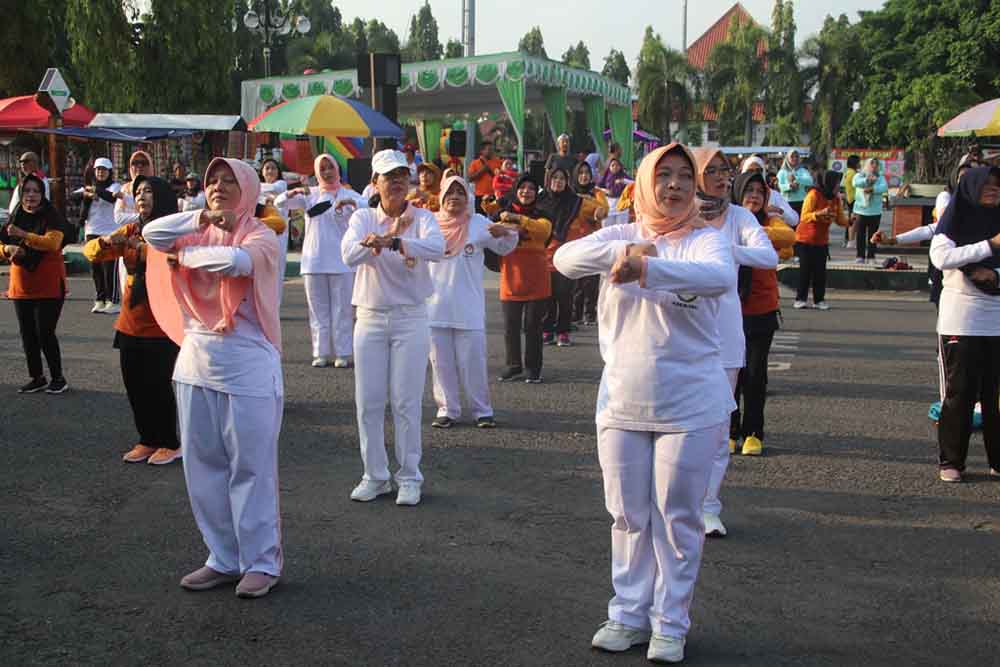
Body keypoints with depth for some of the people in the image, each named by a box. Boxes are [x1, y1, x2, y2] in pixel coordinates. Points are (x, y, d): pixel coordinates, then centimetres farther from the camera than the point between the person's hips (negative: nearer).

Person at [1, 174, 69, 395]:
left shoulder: (52, 216, -9)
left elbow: (53, 243, -25)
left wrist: (24, 235, -36)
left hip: (49, 286, -6)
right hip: (21, 285, 6)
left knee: (45, 333, -6)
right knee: (27, 334, 9)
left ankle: (58, 378, 8)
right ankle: (37, 378, 22)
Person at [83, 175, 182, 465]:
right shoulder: (131, 231, 10)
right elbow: (91, 251, 8)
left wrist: (141, 248, -31)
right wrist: (105, 241, -13)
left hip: (162, 326, -6)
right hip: (130, 324, 6)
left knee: (158, 385, 0)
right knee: (134, 386, 11)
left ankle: (170, 444, 16)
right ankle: (147, 440, 25)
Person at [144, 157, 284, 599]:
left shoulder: (261, 236, -4)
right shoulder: (196, 232, 12)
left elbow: (236, 260, -25)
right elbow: (153, 234, -5)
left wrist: (184, 255, -9)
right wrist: (203, 218, -4)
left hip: (248, 367, -6)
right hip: (196, 362, 6)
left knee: (251, 468, 0)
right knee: (203, 467, 10)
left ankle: (261, 562, 12)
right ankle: (223, 558, 22)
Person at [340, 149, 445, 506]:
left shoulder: (421, 217, -2)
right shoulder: (363, 217, 4)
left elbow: (437, 247, -25)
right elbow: (349, 254, -16)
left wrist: (392, 242, -39)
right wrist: (391, 235, -27)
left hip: (410, 318, -2)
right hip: (370, 317, 2)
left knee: (406, 401, -1)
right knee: (368, 401, 5)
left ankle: (409, 477, 12)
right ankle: (375, 476, 19)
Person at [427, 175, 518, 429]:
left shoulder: (478, 224, 1)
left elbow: (505, 248, 1)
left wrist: (506, 233, -22)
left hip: (469, 306, -2)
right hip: (436, 305, 2)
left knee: (473, 362, 1)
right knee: (441, 362, 8)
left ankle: (482, 410, 12)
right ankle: (447, 409, 18)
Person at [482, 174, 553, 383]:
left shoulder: (540, 214, 2)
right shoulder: (502, 212, 8)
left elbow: (544, 230, -21)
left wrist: (518, 218, -29)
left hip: (536, 278, -2)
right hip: (510, 277, 2)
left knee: (532, 325, 3)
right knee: (510, 326, 7)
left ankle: (533, 369, 14)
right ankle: (514, 366, 22)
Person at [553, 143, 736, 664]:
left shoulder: (705, 240, -4)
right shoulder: (621, 235, 7)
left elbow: (722, 277, -27)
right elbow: (565, 258, -10)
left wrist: (647, 266, -38)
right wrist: (622, 250, -26)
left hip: (690, 407, -3)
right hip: (622, 403, 3)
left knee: (677, 518, 5)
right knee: (628, 515, 12)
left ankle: (670, 625, 20)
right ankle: (628, 615, 27)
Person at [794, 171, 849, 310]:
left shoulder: (836, 199, 5)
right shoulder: (814, 194, -14)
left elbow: (840, 220, 7)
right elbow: (804, 216, -20)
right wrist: (819, 213, -35)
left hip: (822, 240, 5)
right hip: (805, 239, -5)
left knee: (820, 271, 0)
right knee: (806, 269, -4)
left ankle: (819, 299, 5)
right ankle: (800, 299, 4)